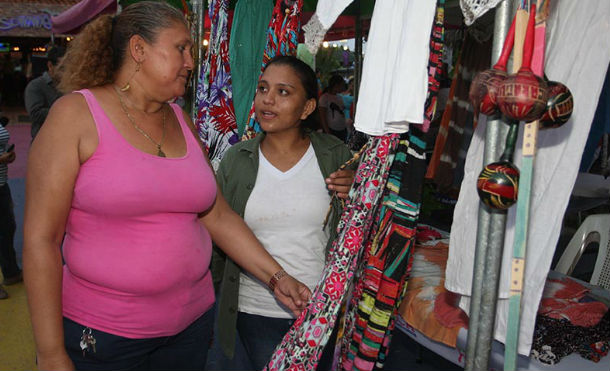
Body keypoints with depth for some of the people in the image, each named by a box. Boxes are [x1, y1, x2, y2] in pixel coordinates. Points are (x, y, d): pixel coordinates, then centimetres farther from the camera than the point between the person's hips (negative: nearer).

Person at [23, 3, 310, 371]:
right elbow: (40, 238, -12)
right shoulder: (76, 113, -10)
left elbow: (218, 215, 7)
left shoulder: (182, 122, 6)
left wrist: (276, 277, 1)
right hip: (100, 334, -4)